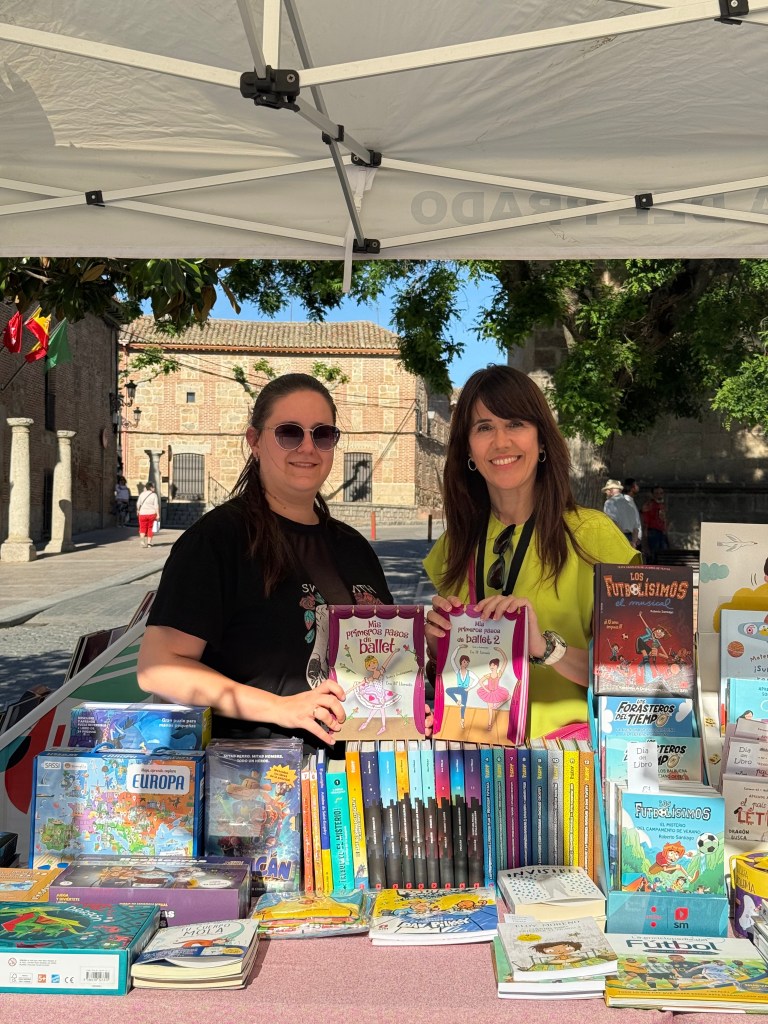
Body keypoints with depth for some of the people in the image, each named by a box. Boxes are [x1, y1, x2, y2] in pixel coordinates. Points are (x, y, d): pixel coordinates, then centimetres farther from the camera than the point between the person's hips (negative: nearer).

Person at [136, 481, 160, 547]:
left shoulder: (142, 494, 1)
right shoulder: (154, 495, -6)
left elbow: (138, 503, 7)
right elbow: (156, 505, -11)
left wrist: (138, 510, 25)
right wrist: (158, 514, -7)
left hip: (143, 513, 1)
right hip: (151, 513, -1)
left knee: (143, 528, 7)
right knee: (150, 528, 13)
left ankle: (142, 539, -19)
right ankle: (149, 542, 13)